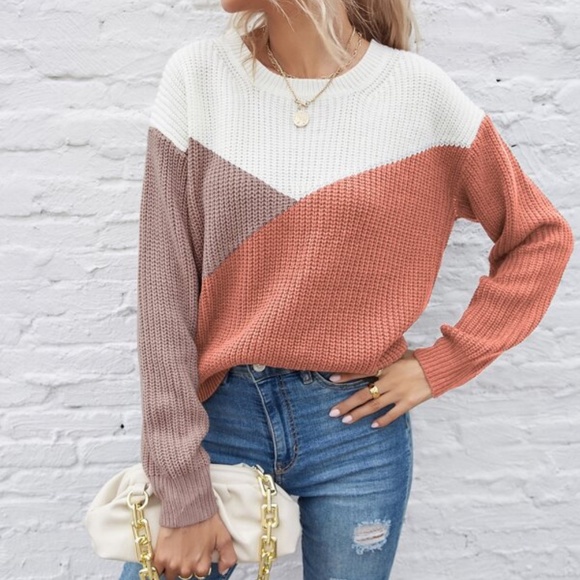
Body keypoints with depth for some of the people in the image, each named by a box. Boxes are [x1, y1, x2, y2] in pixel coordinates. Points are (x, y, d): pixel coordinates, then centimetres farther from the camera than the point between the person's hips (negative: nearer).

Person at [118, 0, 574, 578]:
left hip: (357, 427, 0)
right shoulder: (197, 76, -6)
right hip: (218, 413, 1)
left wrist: (440, 365, -3)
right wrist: (184, 496, -9)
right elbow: (165, 293, -9)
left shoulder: (420, 93, -6)